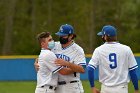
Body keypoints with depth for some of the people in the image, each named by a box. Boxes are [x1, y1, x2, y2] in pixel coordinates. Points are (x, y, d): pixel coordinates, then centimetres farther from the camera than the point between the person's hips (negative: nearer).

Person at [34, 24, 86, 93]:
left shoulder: (78, 50, -9)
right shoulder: (54, 46, 8)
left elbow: (82, 69, -20)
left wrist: (66, 63, -32)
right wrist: (36, 63, -5)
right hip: (56, 87, 6)